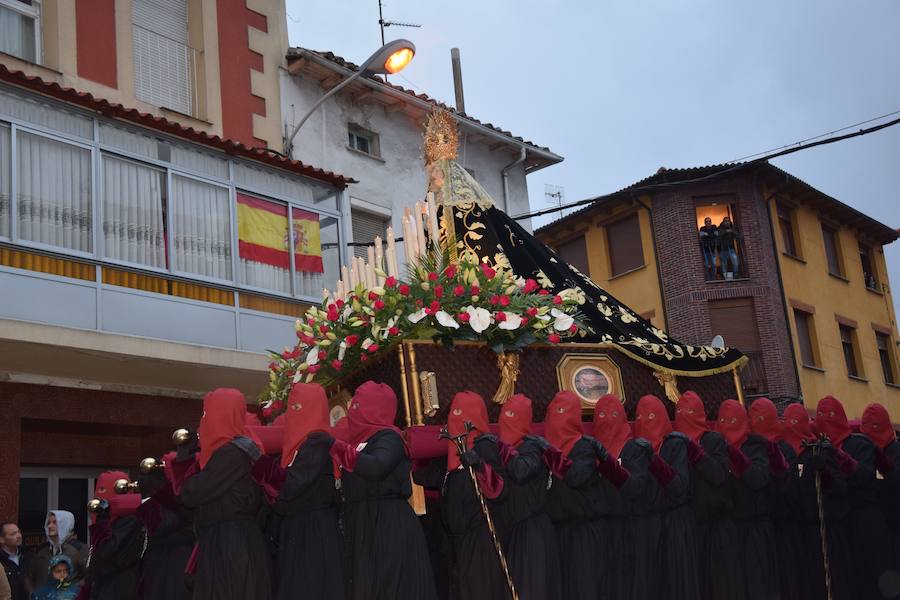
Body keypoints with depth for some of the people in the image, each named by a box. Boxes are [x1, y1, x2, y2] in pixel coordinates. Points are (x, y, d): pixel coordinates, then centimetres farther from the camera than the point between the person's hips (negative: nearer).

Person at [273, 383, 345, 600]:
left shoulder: (318, 441, -14)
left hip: (313, 528, -9)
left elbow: (294, 484, -19)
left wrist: (279, 506, -3)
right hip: (298, 526, 9)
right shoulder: (303, 440, 15)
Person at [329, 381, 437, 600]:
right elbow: (352, 485, 15)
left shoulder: (388, 437, -8)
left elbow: (376, 467, -29)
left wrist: (338, 447, -24)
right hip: (363, 525, 8)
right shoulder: (362, 438, 16)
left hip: (388, 526, -8)